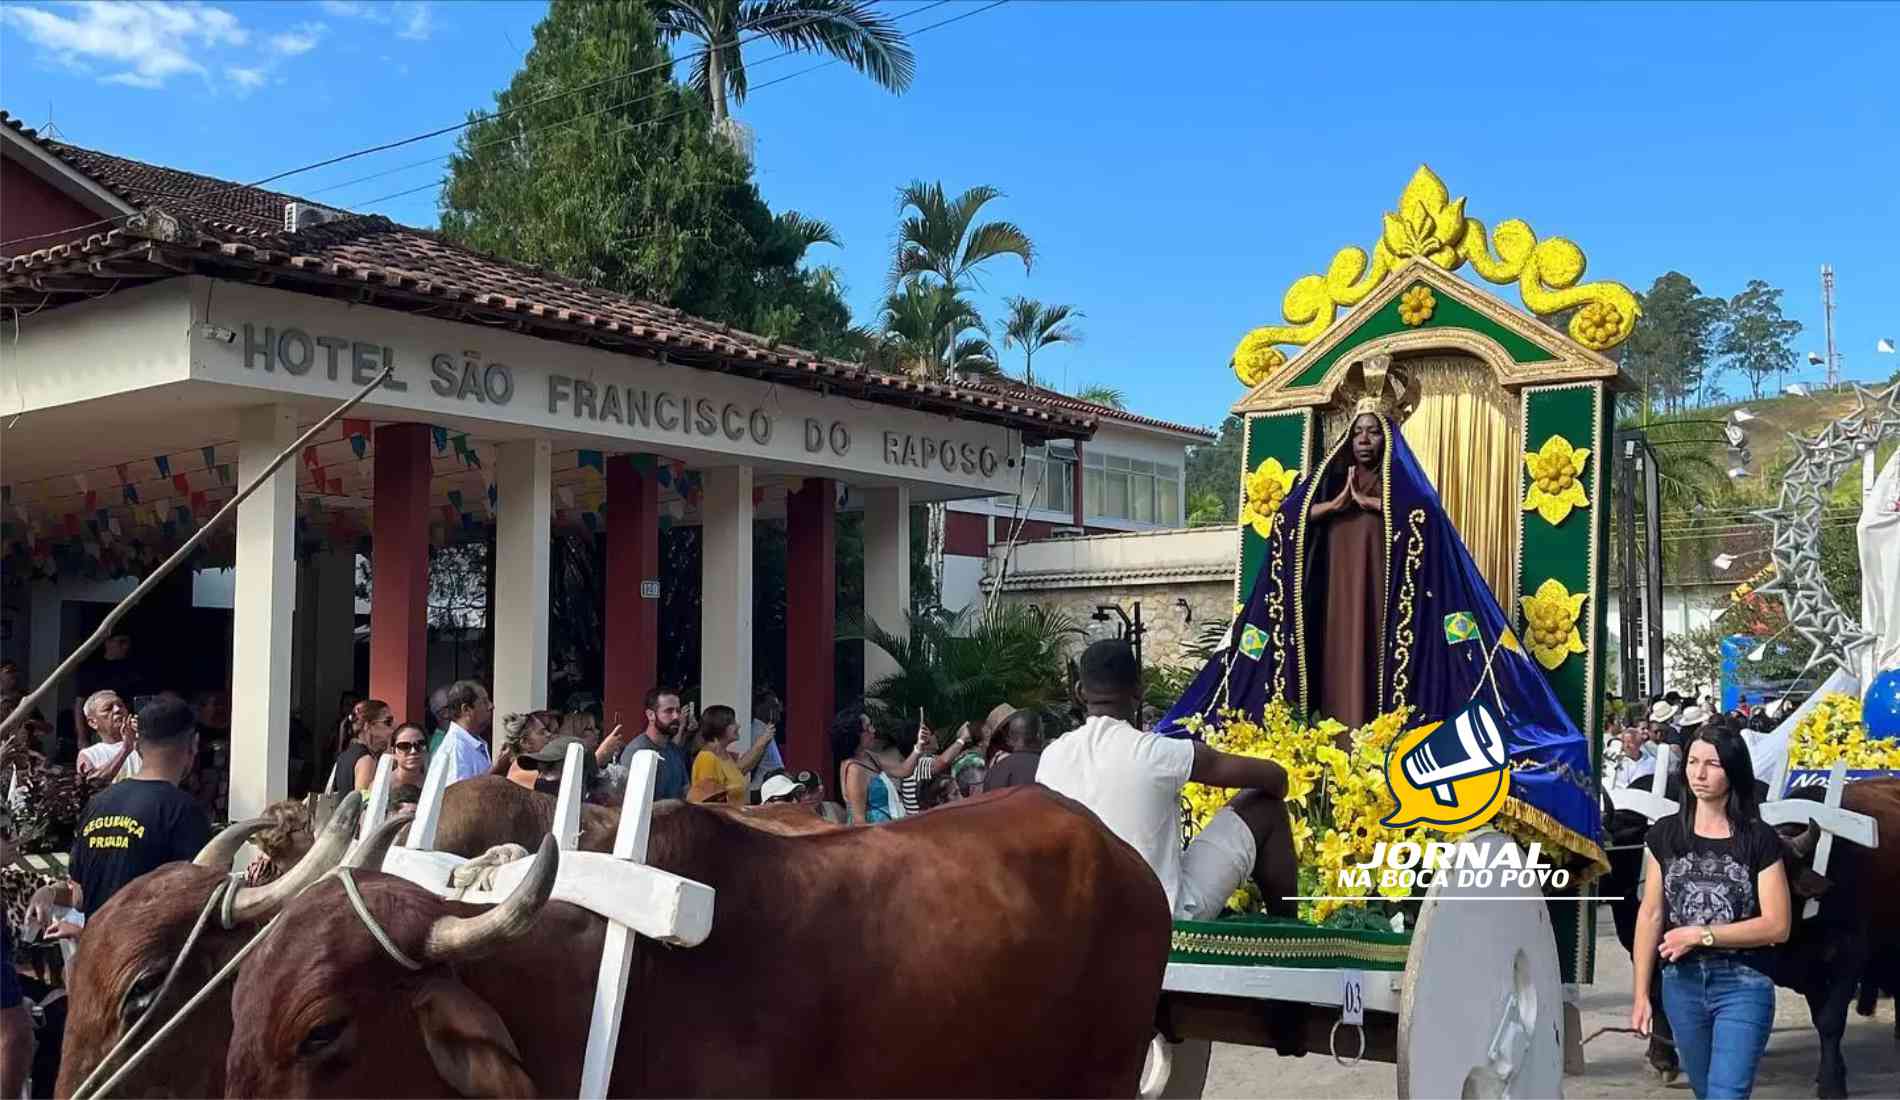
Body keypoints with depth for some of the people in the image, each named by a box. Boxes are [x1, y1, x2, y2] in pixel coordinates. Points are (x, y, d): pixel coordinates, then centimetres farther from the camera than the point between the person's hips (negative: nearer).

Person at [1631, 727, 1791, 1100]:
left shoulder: (1760, 839, -6)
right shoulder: (1665, 834, 2)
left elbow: (1777, 926, -8)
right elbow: (1650, 915, 2)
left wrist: (1701, 935, -13)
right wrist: (1641, 993, 0)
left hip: (1744, 984, -3)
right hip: (1681, 982, 3)